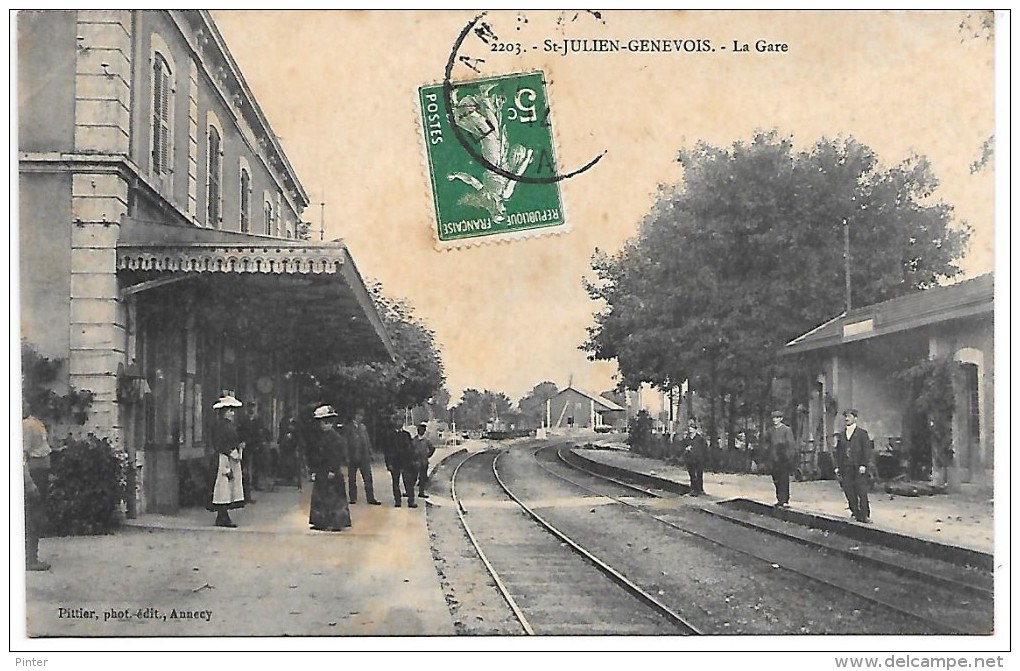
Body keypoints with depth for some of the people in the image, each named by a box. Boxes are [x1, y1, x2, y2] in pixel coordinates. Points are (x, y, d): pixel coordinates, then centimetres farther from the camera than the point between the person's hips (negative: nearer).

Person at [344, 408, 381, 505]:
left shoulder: (363, 427, 14)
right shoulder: (348, 427, -1)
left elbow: (367, 441, 15)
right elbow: (345, 442, -5)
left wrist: (370, 453, 7)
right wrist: (346, 455, -12)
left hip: (364, 457, 4)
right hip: (352, 457, -4)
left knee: (368, 479, 1)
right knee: (352, 479, 5)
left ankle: (371, 498, 2)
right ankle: (353, 498, 13)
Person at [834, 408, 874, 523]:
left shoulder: (862, 433, 2)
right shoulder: (841, 434, 16)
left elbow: (867, 450, -3)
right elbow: (838, 451, 16)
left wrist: (863, 465, -12)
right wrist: (837, 466, 8)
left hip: (859, 468, -5)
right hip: (846, 469, 5)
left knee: (862, 493, -5)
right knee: (849, 494, 2)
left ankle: (865, 516, 1)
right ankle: (856, 514, 9)